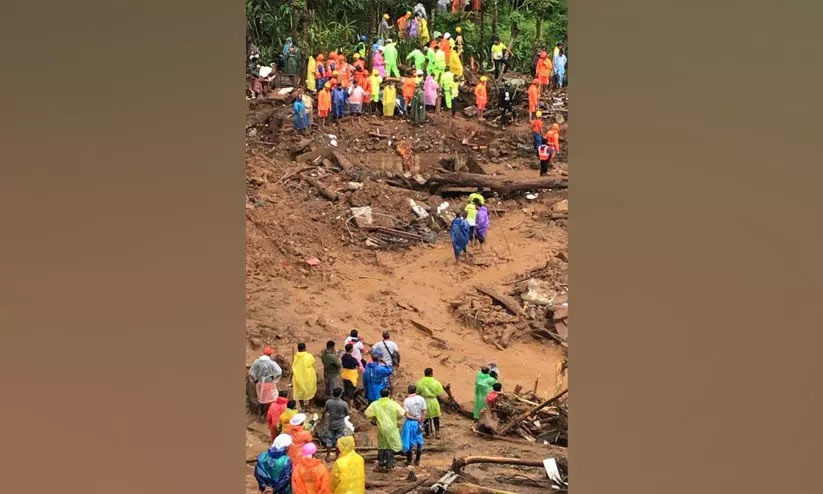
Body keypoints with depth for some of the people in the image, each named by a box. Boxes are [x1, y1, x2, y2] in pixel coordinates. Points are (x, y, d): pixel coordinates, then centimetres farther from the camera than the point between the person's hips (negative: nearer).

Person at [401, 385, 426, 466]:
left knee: (408, 441, 11)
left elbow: (406, 415, -18)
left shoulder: (406, 401, -16)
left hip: (410, 423, -3)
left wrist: (414, 418, -7)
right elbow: (424, 412, -9)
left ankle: (409, 460, 19)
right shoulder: (421, 399, -8)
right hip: (419, 423, 3)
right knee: (419, 441, 17)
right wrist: (421, 421, -6)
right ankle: (417, 460, 24)